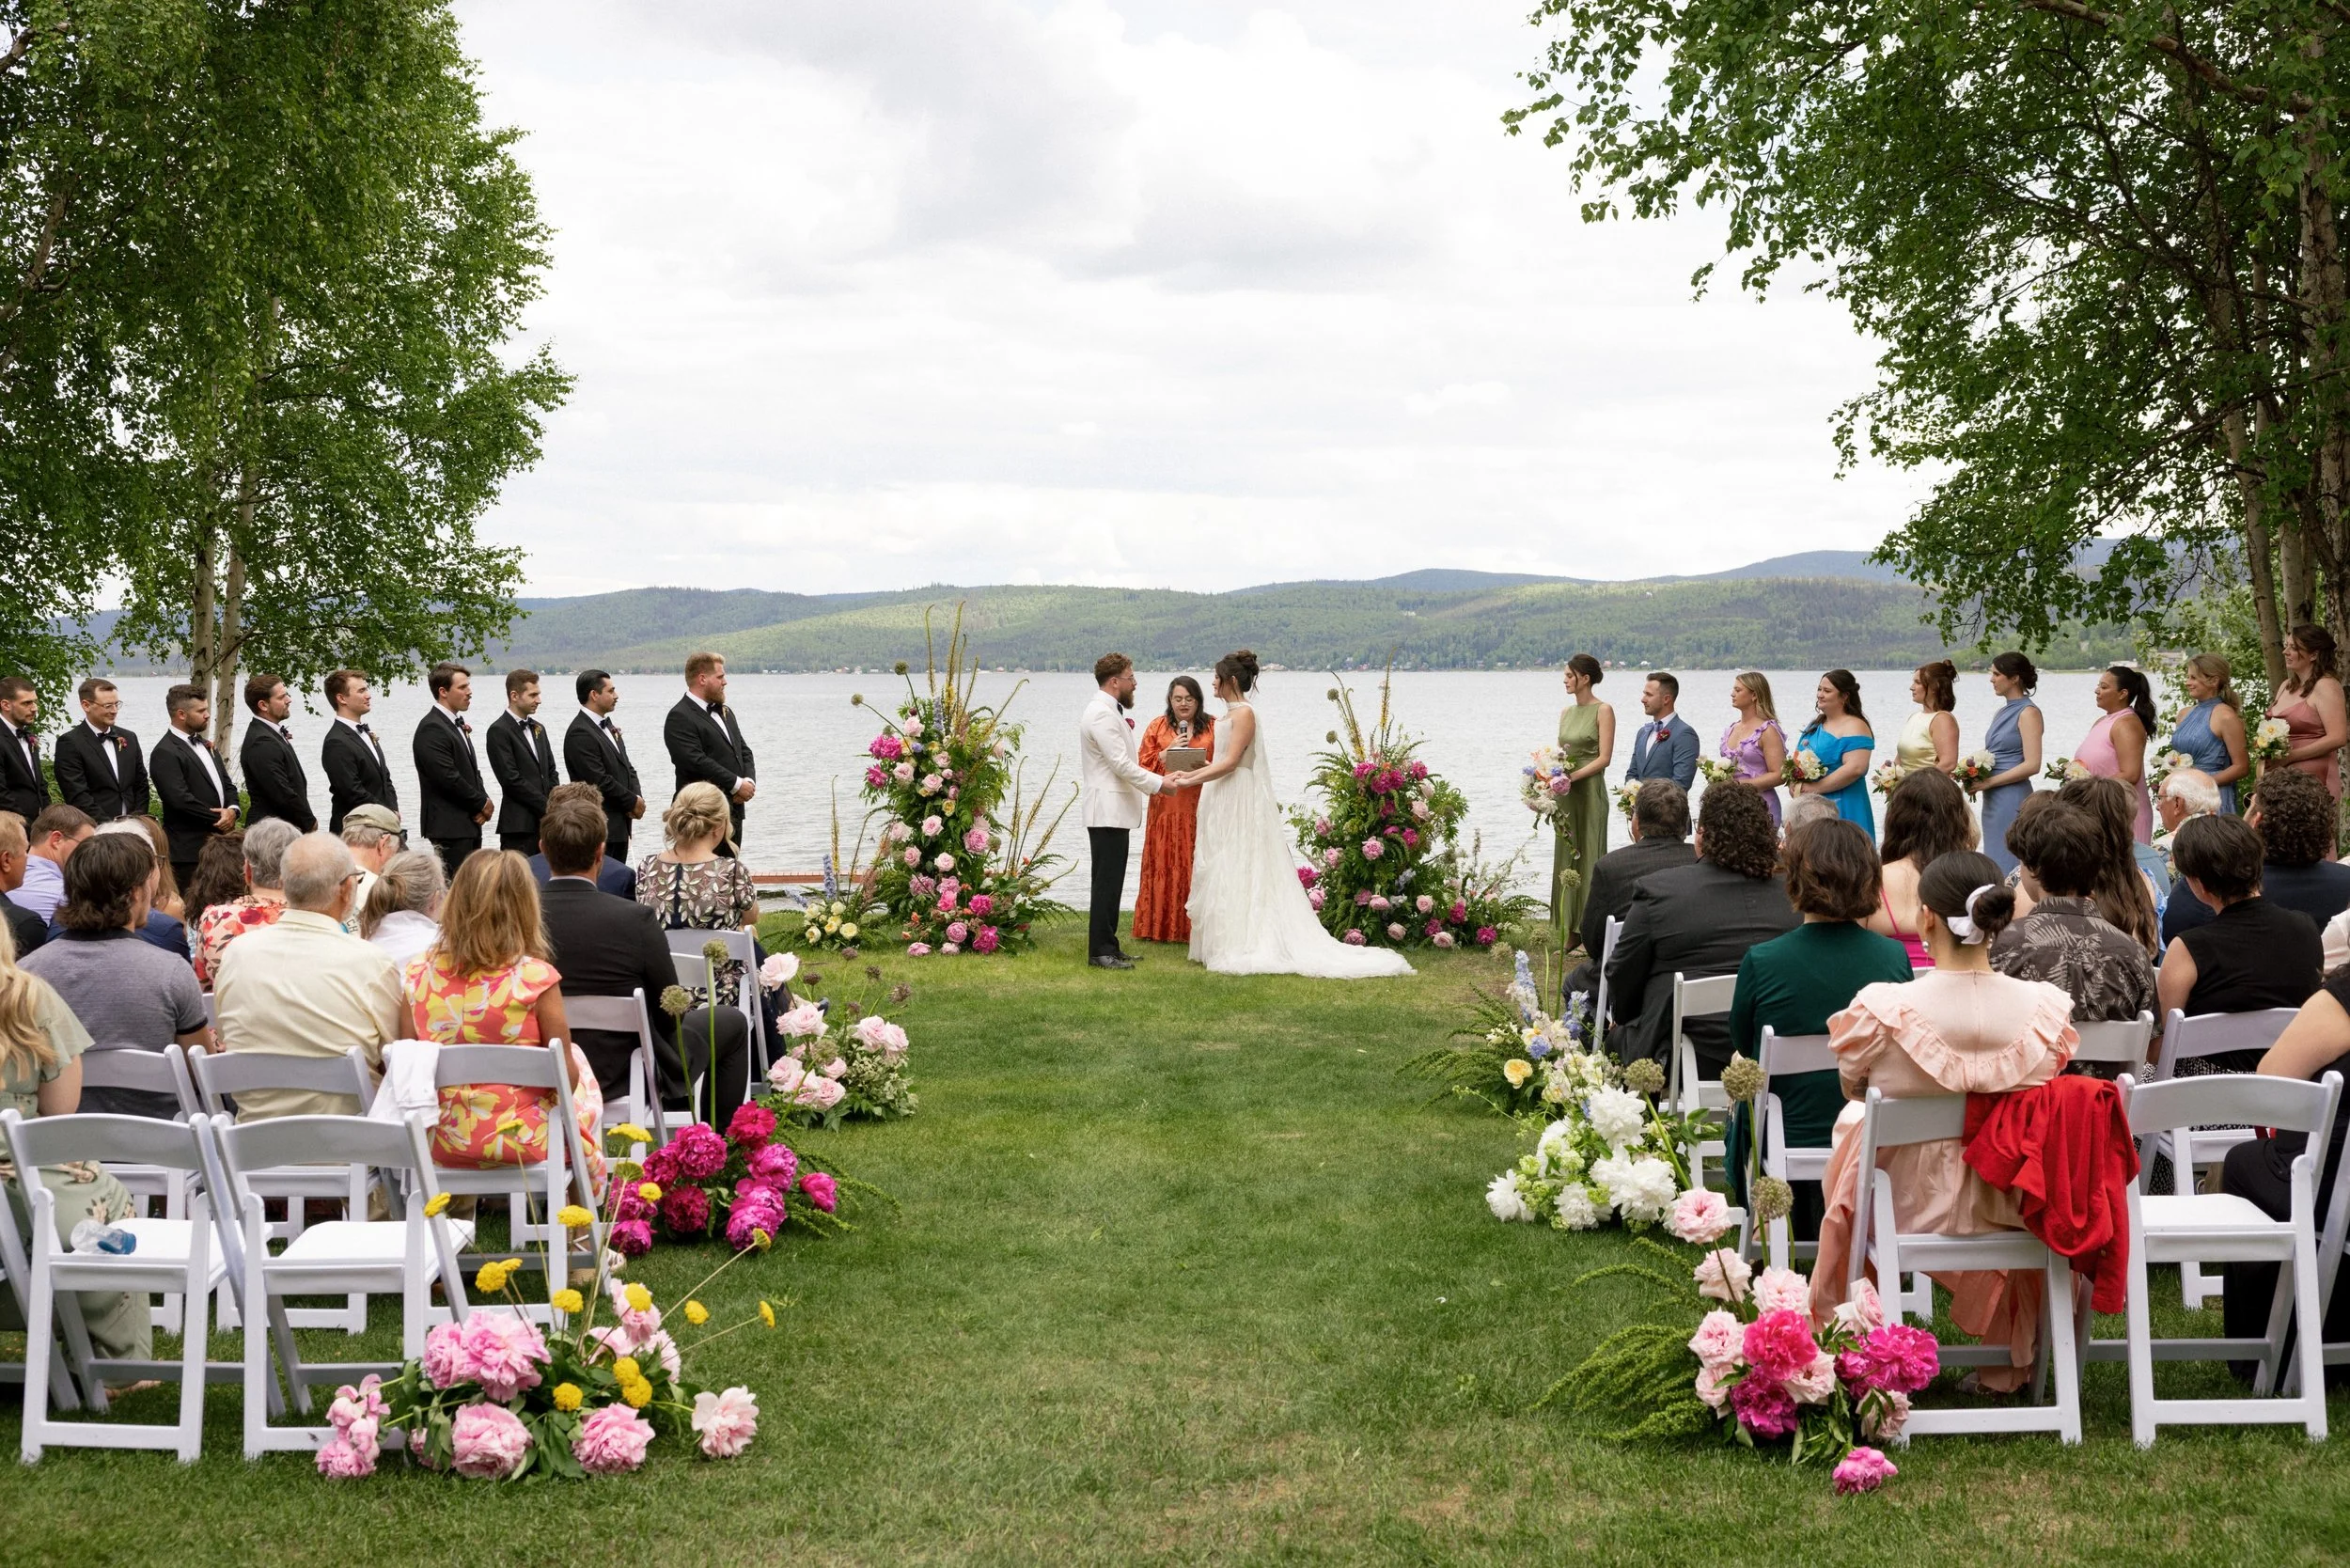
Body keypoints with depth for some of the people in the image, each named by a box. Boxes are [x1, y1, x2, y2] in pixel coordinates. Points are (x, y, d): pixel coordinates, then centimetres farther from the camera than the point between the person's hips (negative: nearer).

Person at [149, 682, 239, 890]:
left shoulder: (205, 745, 18)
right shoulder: (165, 753, -11)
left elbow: (226, 784, 20)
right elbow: (181, 800, -19)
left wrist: (232, 809, -2)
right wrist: (218, 819, -11)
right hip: (189, 850, -8)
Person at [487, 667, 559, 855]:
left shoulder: (538, 728, 18)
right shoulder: (499, 731, -7)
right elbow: (511, 779, -14)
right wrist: (547, 807, -12)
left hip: (545, 822, 7)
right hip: (519, 825, -7)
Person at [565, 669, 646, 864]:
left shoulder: (608, 726, 16)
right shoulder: (580, 734, -16)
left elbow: (626, 767, 19)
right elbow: (599, 780, -20)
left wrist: (638, 796, 0)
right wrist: (633, 801, -10)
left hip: (620, 824, 10)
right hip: (599, 828, -10)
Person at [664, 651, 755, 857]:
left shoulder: (724, 712, 19)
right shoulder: (680, 718, -11)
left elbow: (743, 750, 19)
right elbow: (695, 761, -20)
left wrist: (749, 781, -2)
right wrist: (737, 784, -16)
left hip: (733, 807, 9)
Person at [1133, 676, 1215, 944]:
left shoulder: (1213, 726, 7)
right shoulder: (1158, 727, 10)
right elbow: (1144, 764, 6)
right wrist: (1167, 753, -8)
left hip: (1201, 806, -1)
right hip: (1166, 805, 1)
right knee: (1165, 864, -1)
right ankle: (1162, 927, 4)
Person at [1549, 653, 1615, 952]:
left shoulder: (1603, 711, -7)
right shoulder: (1566, 712, 14)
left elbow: (1604, 757, -12)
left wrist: (1572, 776, -18)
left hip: (1590, 791, -7)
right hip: (1565, 794, 7)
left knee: (1589, 857, -4)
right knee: (1566, 858, 7)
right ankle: (1569, 931, 11)